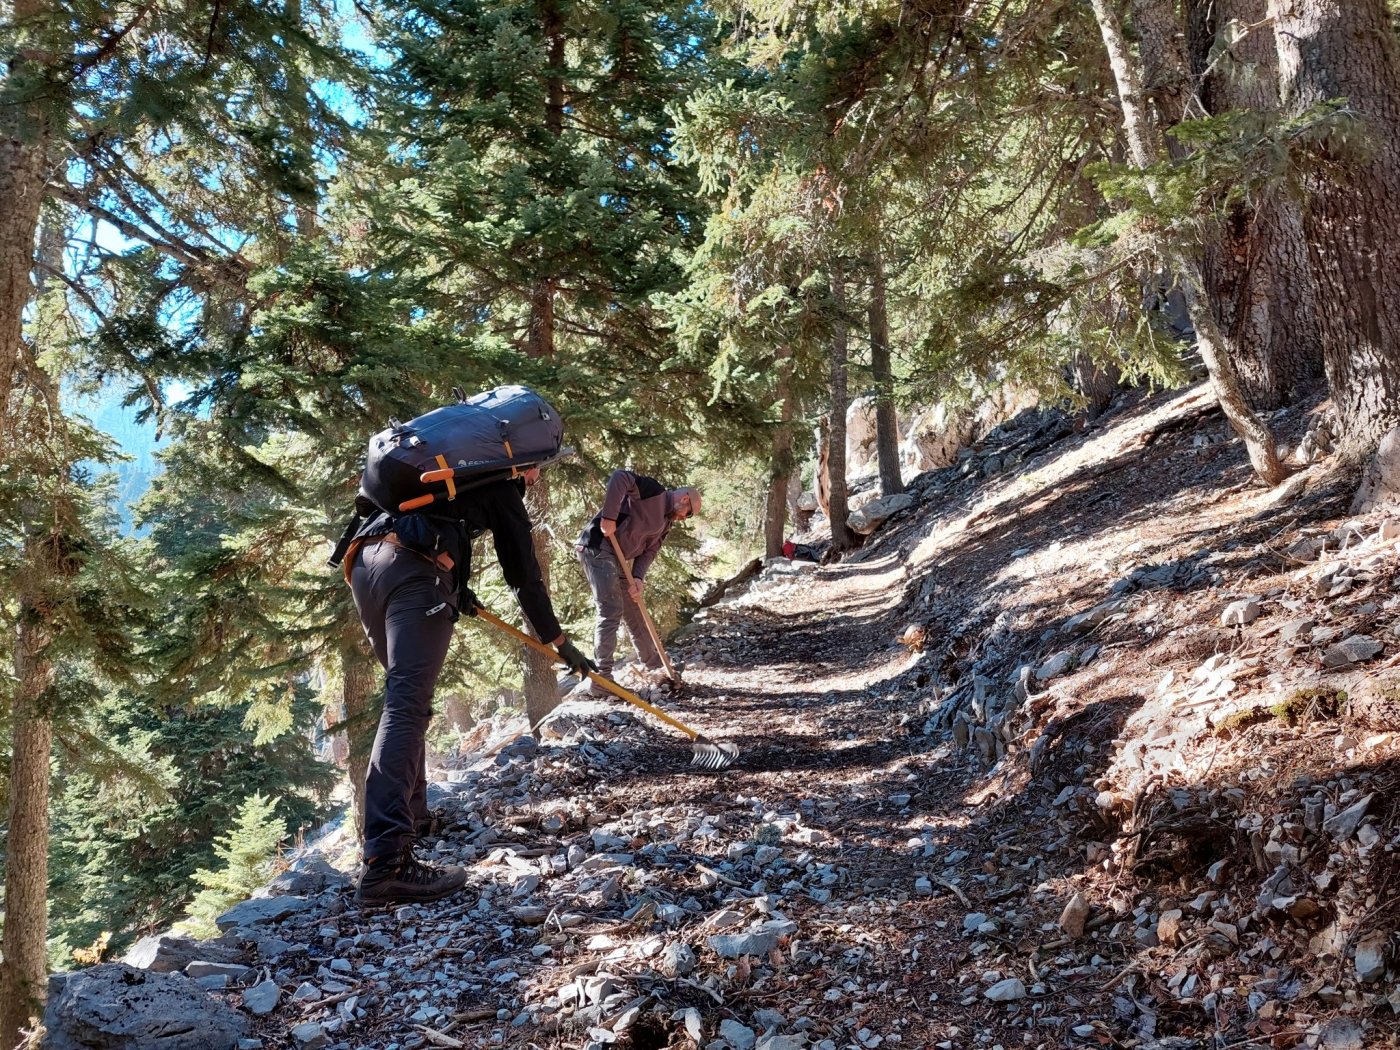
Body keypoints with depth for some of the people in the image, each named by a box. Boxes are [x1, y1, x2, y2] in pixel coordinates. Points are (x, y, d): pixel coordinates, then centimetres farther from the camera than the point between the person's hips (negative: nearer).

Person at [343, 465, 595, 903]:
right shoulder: (502, 490, 15)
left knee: (407, 694, 23)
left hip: (364, 561, 8)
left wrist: (454, 585, 33)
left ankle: (411, 815, 28)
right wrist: (560, 643, 23)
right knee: (407, 706, -18)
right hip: (414, 570, -8)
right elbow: (524, 575, 14)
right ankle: (385, 863, -28)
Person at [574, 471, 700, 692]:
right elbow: (620, 477, -24)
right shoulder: (653, 491, -9)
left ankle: (655, 665, 32)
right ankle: (601, 677, -13)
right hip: (597, 548, -10)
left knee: (633, 611, 18)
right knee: (610, 612, -14)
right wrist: (609, 517, -27)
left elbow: (649, 551, 11)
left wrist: (637, 578, -7)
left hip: (619, 558, 10)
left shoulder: (666, 522, 18)